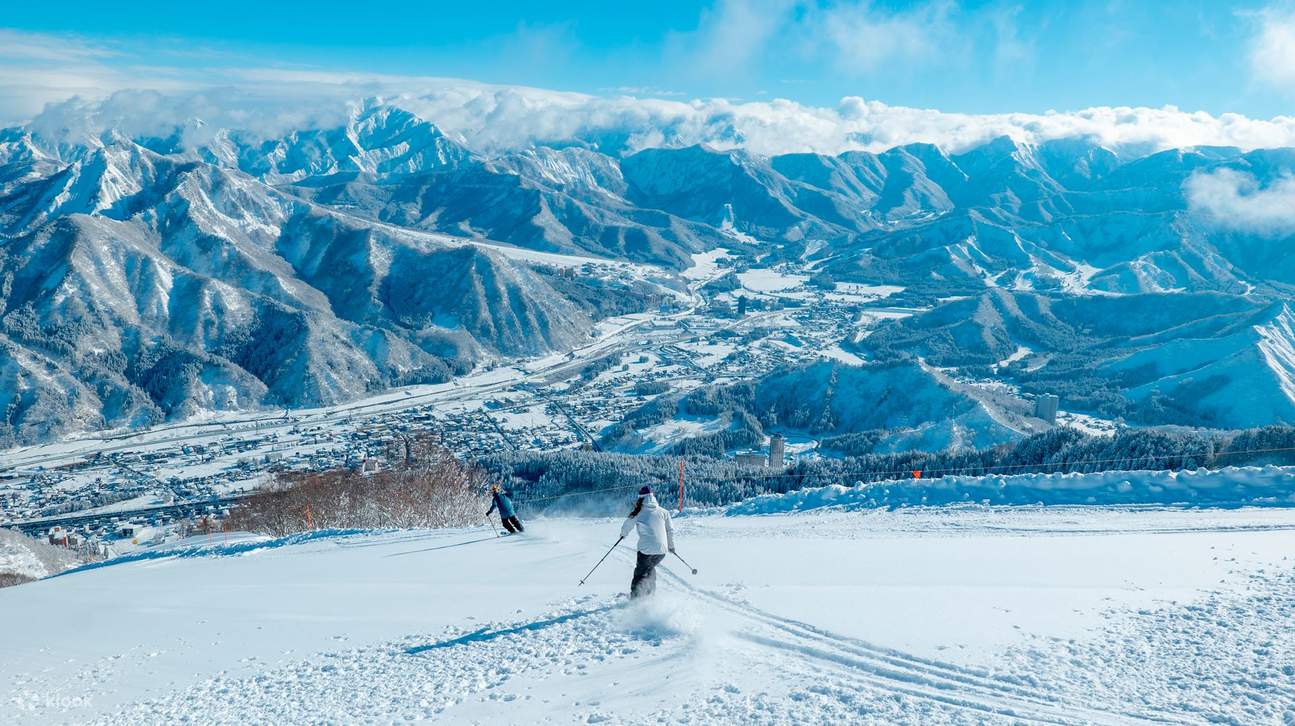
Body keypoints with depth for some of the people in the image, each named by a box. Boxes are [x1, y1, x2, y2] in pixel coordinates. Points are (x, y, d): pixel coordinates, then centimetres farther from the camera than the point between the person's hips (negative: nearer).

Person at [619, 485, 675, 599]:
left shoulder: (638, 513, -2)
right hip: (662, 550, 3)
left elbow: (626, 528, 10)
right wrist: (671, 546, 27)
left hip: (646, 550, -3)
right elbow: (670, 530, 12)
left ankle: (635, 597, 2)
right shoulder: (663, 511, 5)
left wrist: (623, 534, 33)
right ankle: (651, 593, 26)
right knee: (650, 568, 27)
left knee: (640, 573, 13)